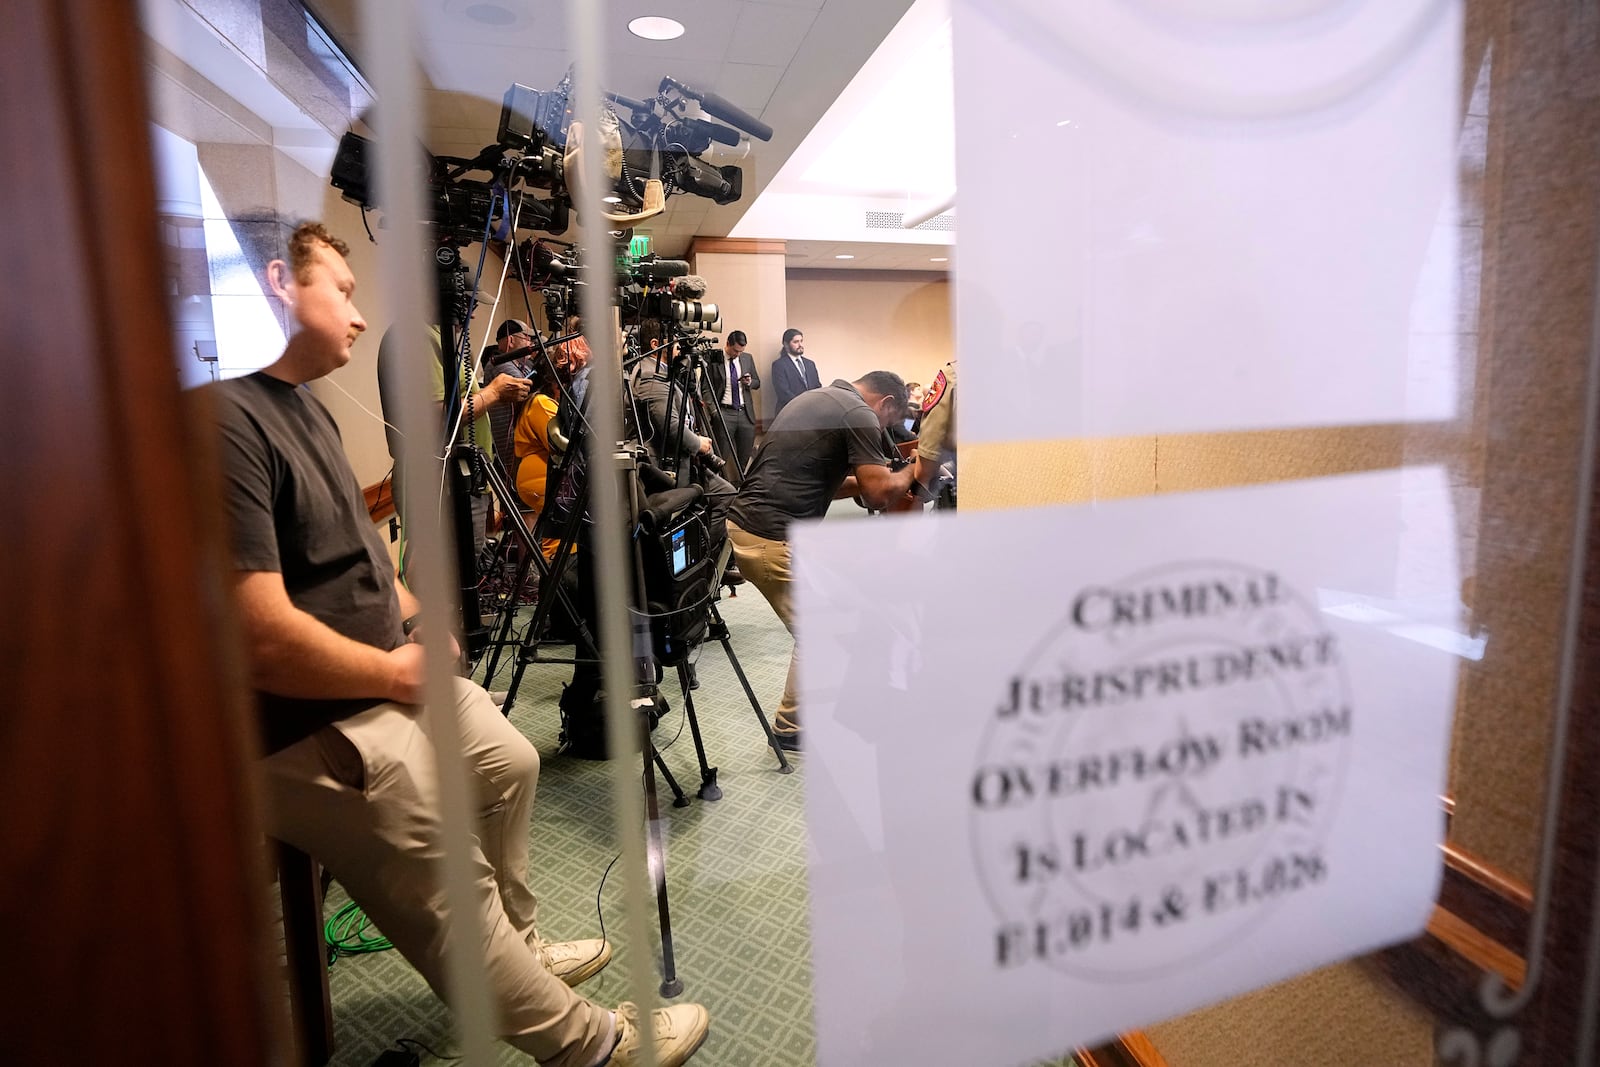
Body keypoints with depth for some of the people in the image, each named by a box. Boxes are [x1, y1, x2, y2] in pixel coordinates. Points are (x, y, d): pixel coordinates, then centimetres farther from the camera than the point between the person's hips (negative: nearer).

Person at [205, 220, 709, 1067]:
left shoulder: (299, 400, 10)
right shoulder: (221, 419, -25)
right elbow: (263, 638, -30)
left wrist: (416, 617, 6)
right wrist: (398, 672, -15)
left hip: (392, 673, 11)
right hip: (301, 727, -10)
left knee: (509, 761, 20)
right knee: (455, 904, -2)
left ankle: (516, 950, 39)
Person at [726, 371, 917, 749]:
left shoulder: (815, 399, 21)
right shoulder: (859, 414, -8)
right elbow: (879, 494, -11)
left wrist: (864, 478, 24)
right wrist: (910, 472, 8)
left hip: (742, 524, 10)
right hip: (776, 539, -10)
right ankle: (791, 727, 18)